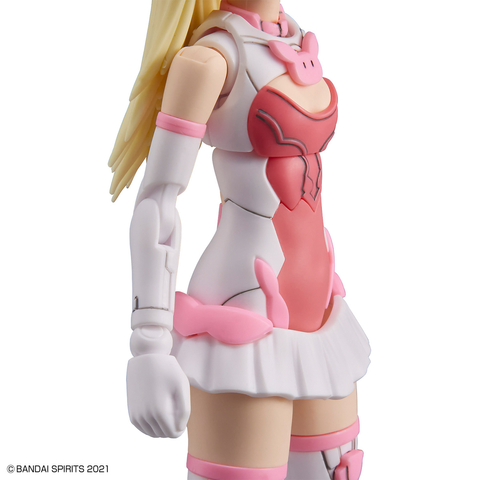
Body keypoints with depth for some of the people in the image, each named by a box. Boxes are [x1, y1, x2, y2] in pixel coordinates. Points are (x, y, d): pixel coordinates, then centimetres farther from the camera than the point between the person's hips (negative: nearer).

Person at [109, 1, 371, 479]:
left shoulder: (293, 44, 14)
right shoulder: (204, 57, -11)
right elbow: (155, 202, -14)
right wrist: (149, 350, -17)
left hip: (308, 313, 9)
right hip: (242, 324, -8)